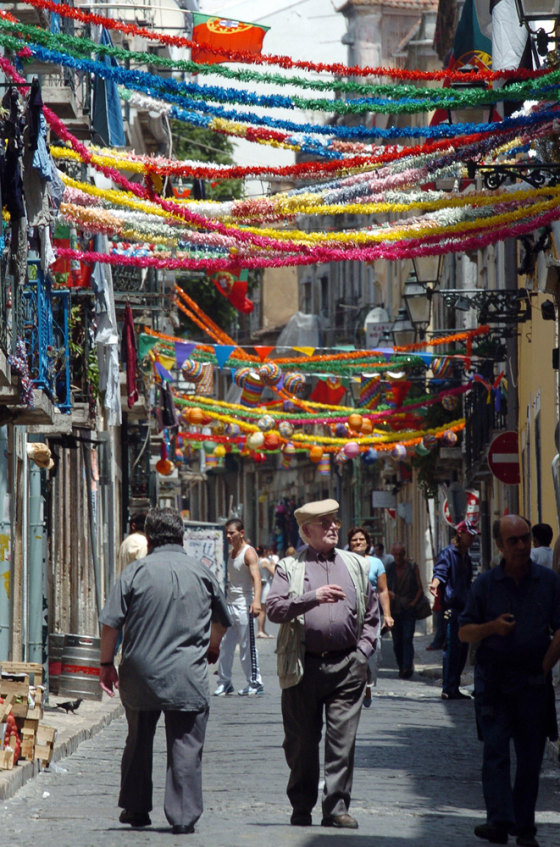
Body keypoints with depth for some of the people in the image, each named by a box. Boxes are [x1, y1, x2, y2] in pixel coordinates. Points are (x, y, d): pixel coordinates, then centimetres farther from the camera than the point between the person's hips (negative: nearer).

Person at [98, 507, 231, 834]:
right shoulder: (202, 573, 5)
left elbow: (111, 623, -5)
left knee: (139, 741, 16)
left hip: (141, 672, 0)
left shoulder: (136, 572, -2)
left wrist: (107, 664, 7)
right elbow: (222, 621, 19)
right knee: (186, 746, 1)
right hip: (188, 677, 0)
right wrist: (212, 648, 38)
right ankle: (184, 816, -4)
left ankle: (135, 808, 22)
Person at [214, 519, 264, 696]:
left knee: (247, 646, -5)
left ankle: (255, 683, 2)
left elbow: (256, 578, -24)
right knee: (225, 646, 8)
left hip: (244, 605, -8)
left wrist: (256, 601, -39)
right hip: (230, 604, 8)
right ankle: (224, 683, 14)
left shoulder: (249, 552, -11)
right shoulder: (231, 553, 15)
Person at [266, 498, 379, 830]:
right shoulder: (290, 567, 5)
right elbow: (275, 609, -9)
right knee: (302, 741, 5)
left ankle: (337, 808, 0)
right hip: (304, 666, -2)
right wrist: (313, 597, -20)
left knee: (342, 738, -4)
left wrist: (364, 649, 7)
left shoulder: (356, 565, 14)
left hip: (347, 666, 2)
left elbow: (371, 613, 20)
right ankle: (302, 807, 17)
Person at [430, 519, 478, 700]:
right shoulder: (448, 553, -4)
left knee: (462, 648, 8)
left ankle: (453, 688, 13)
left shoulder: (466, 557, 21)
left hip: (464, 608, 9)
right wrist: (435, 584, -39)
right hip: (452, 606, -9)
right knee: (452, 646, -12)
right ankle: (448, 689, -11)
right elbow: (440, 572, -18)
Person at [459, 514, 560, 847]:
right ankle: (500, 820, -17)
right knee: (495, 750, -10)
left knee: (530, 756, 4)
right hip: (493, 679, -1)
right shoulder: (486, 583, 4)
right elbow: (464, 631, 6)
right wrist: (491, 627, -13)